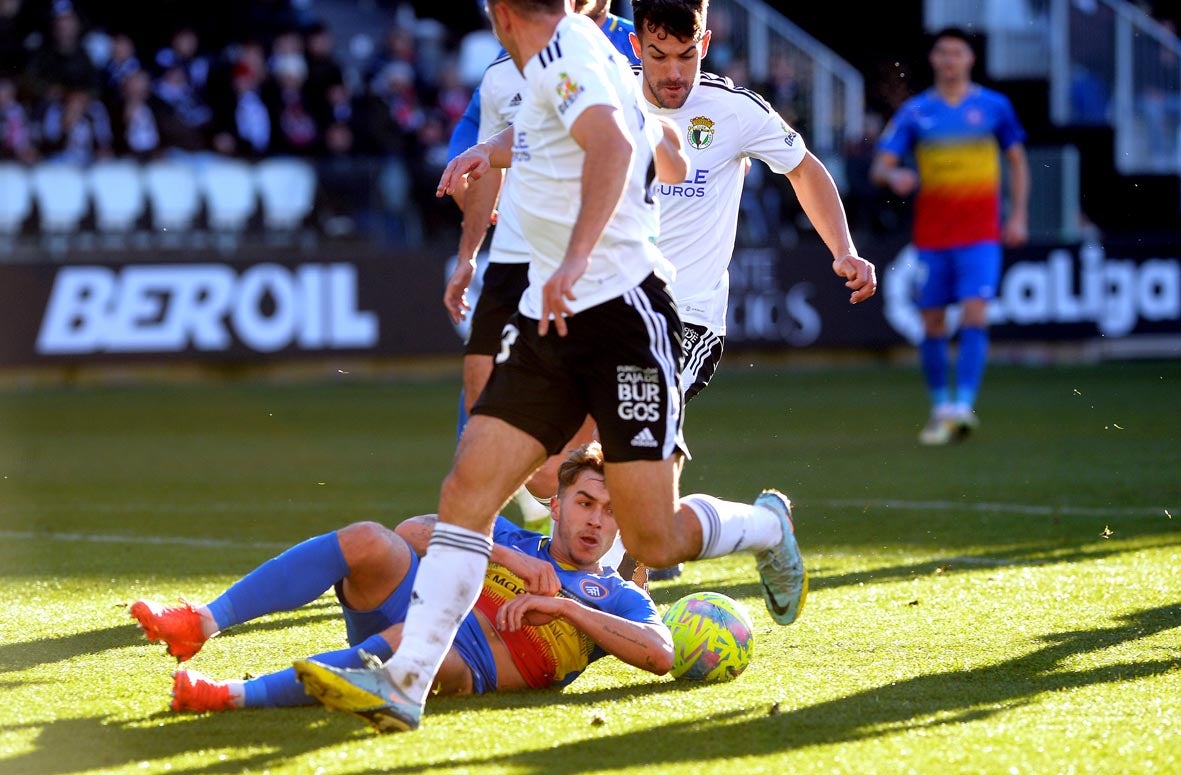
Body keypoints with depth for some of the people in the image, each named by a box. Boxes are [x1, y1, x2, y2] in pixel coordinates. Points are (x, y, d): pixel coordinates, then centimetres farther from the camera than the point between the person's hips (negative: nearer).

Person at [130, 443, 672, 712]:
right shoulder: (511, 539, 26)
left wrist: (564, 606, -7)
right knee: (368, 541, -28)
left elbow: (661, 654, -3)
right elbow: (418, 530, 10)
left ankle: (230, 697, -48)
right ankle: (199, 624, -37)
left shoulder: (617, 599, 18)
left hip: (470, 672, -4)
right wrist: (505, 559, -3)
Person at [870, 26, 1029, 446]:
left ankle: (964, 406, -19)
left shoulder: (994, 106, 4)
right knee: (932, 323, 6)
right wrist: (894, 176, -23)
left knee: (974, 314, -15)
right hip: (931, 234, 2)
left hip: (980, 233, -2)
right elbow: (880, 166, 1)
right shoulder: (915, 112, 4)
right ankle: (940, 408, 19)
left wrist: (1018, 216, 4)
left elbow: (1017, 161, 12)